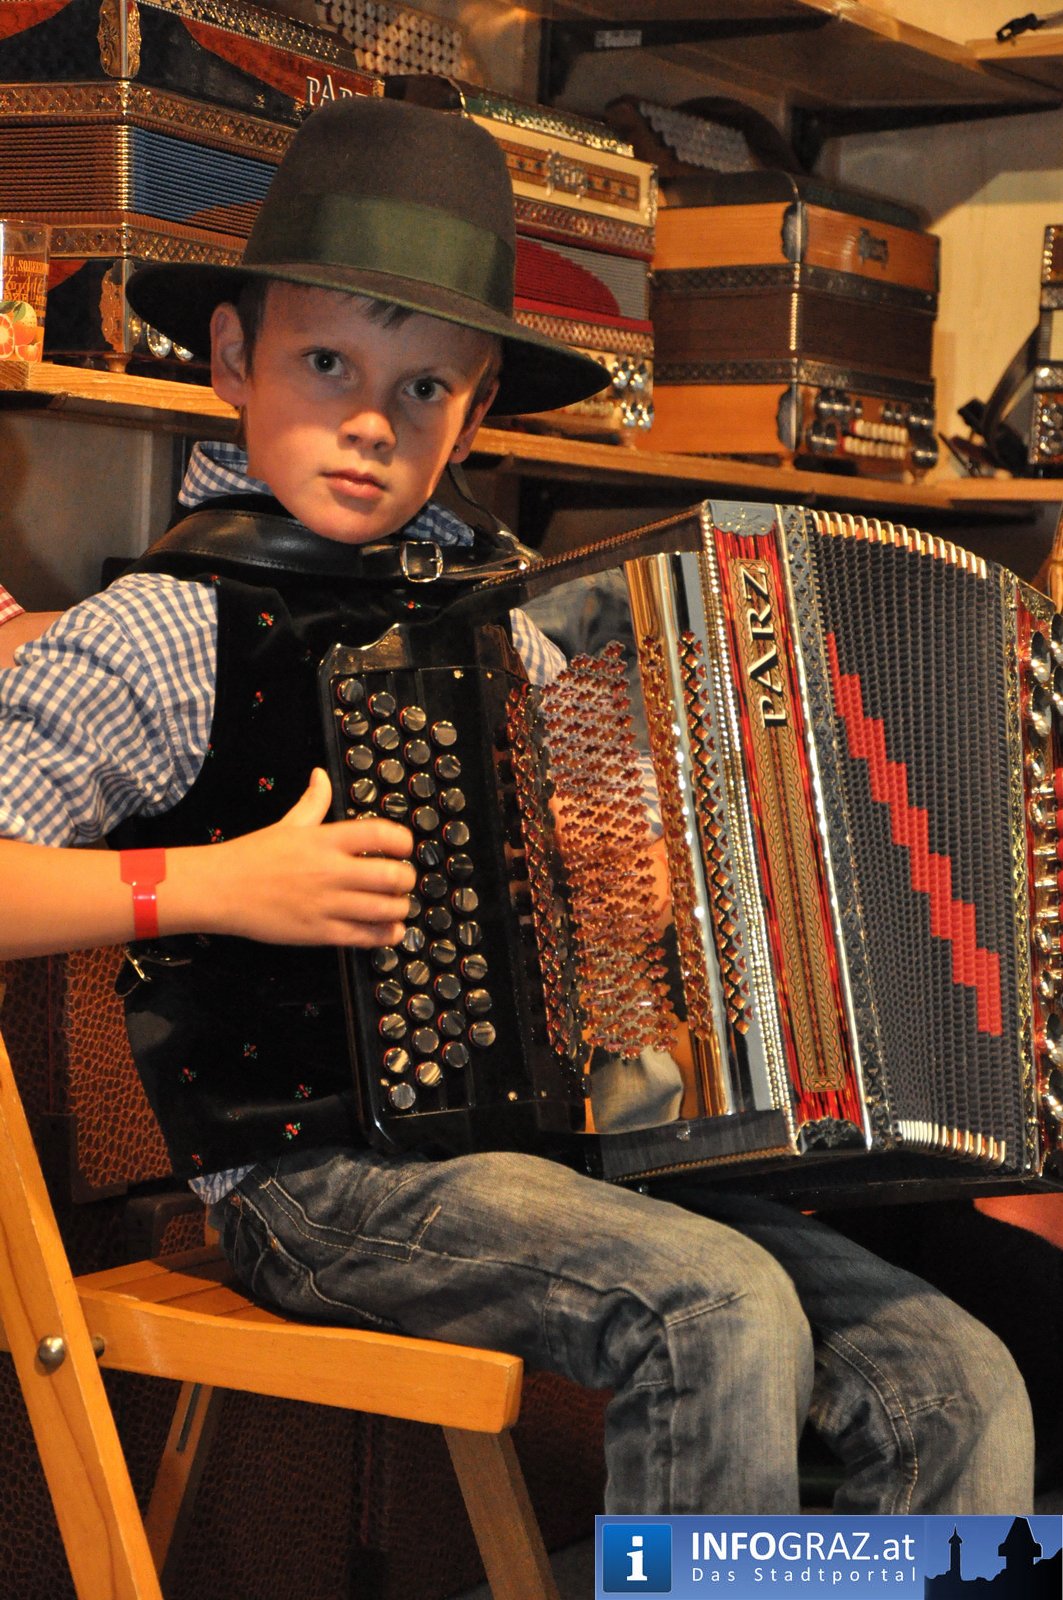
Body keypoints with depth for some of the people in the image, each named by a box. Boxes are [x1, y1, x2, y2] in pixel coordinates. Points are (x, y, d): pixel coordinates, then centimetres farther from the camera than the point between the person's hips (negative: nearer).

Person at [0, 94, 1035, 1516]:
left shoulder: (495, 598, 12)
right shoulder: (173, 627, -5)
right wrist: (214, 885, -18)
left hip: (563, 1147, 6)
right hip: (323, 1174, -5)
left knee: (963, 1392, -8)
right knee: (720, 1312, -28)